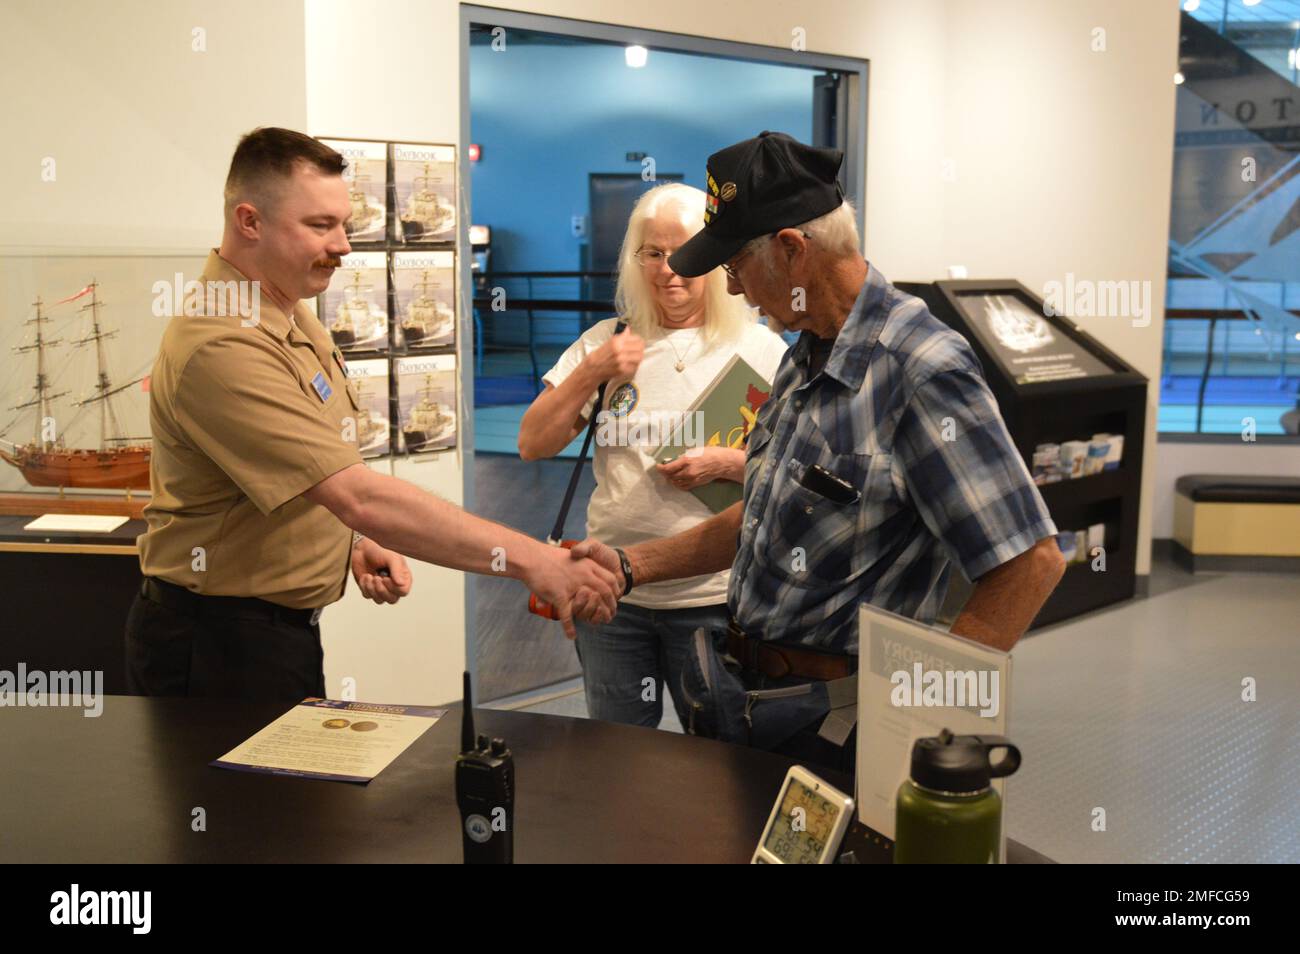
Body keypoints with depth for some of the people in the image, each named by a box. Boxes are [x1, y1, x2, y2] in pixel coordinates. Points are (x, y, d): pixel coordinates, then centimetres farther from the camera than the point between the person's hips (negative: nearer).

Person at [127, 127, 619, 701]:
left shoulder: (291, 318, 6)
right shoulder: (224, 347, -27)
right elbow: (358, 496, -34)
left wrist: (355, 542, 0)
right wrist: (528, 559, -35)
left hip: (285, 625, 9)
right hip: (219, 645, -9)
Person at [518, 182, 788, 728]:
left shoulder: (759, 350, -1)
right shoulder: (605, 342, 6)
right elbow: (532, 445, 4)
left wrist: (730, 464, -19)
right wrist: (590, 374, -8)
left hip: (714, 598, -2)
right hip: (612, 591, 3)